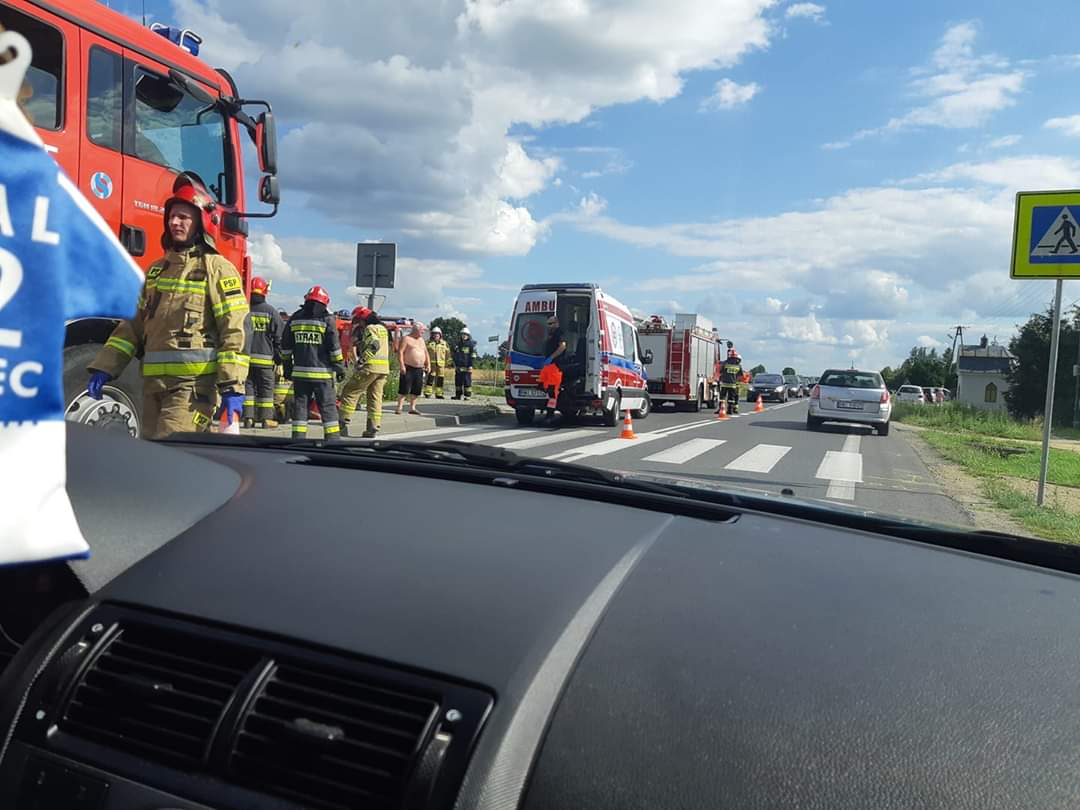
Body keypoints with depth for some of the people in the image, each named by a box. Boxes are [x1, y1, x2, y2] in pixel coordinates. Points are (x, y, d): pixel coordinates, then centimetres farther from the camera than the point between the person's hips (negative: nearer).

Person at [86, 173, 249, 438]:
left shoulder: (217, 269, -3)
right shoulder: (157, 269, 20)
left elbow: (234, 332, -11)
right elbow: (134, 324, 21)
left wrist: (232, 387, -19)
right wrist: (105, 367, 12)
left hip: (193, 382, -7)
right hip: (153, 382, 8)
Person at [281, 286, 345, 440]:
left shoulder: (295, 318, 9)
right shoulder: (327, 319, -5)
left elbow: (285, 346, 12)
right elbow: (334, 346, -8)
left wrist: (287, 366, 20)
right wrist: (340, 367, 1)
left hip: (299, 371, 4)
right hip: (322, 372, -3)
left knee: (300, 404, 8)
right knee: (328, 407, 3)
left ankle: (298, 438, 7)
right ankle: (332, 438, 4)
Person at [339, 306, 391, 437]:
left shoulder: (369, 328, -7)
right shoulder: (382, 328, 20)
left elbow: (374, 345, -22)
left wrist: (361, 360, -22)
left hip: (370, 367, -8)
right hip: (384, 368, 8)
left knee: (349, 392, 1)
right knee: (375, 397, 9)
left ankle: (343, 423, -1)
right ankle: (373, 429, 6)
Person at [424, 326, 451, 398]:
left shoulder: (445, 344, 12)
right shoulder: (429, 343, 6)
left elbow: (447, 355, 14)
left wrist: (448, 363, 10)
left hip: (441, 365, 2)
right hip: (431, 364, -2)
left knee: (440, 379, 5)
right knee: (430, 378, -8)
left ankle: (439, 394, 12)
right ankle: (427, 393, -5)